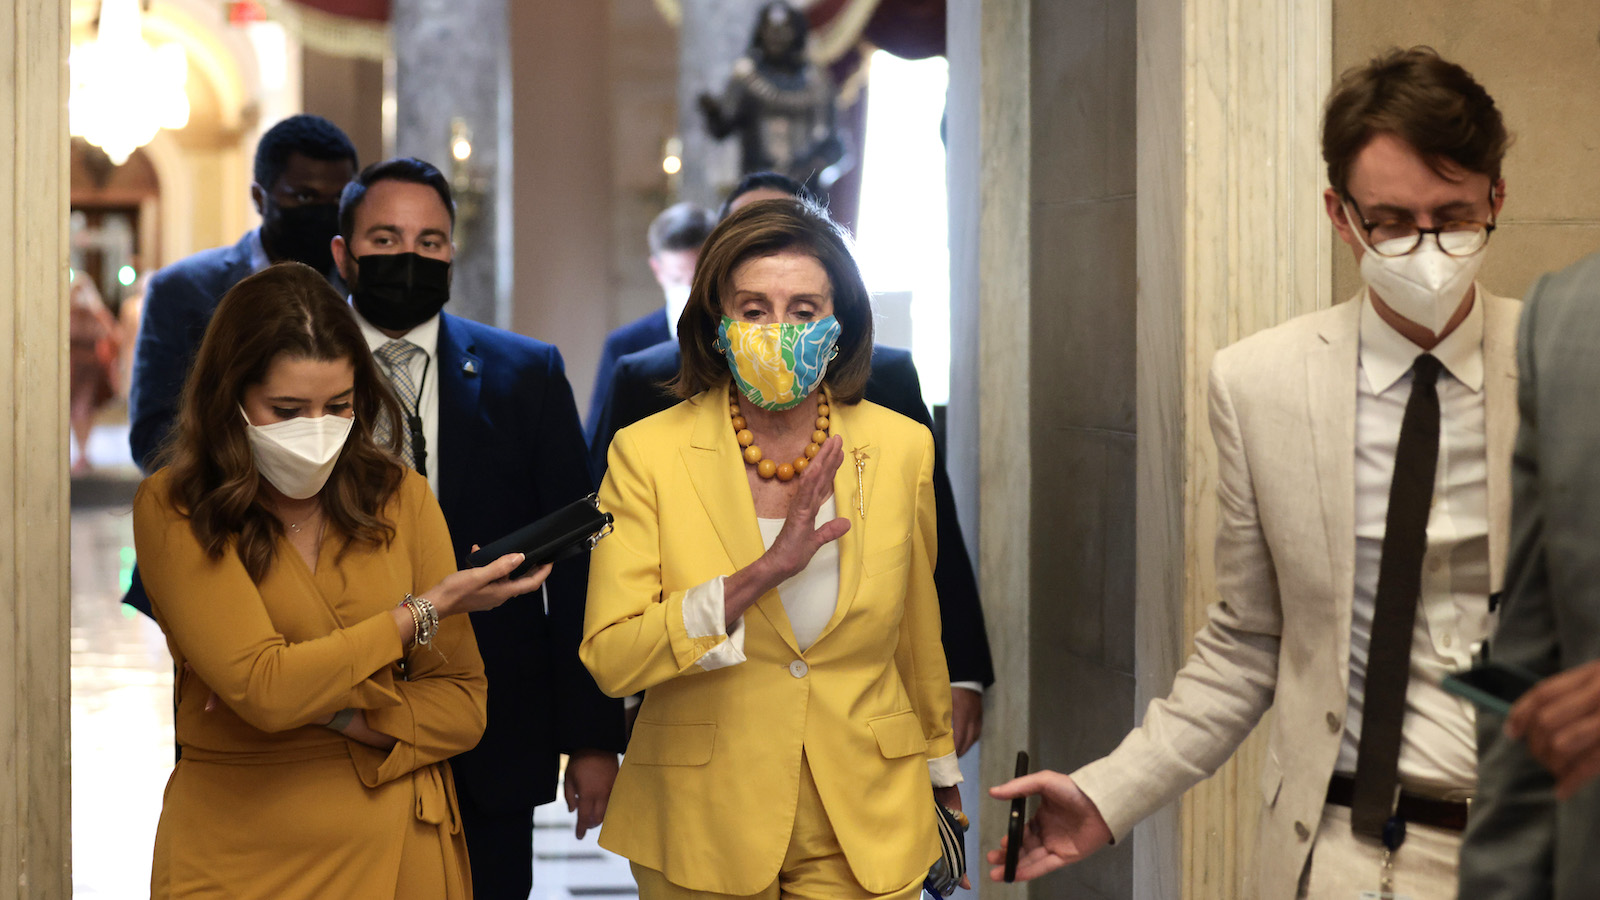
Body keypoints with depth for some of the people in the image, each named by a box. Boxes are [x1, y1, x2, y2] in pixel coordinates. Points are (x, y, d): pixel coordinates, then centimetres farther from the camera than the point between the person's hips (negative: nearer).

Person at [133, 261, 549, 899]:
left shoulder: (400, 498, 1)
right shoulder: (171, 510, -10)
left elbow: (462, 707, 0)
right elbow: (263, 686, -19)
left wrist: (332, 711, -15)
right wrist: (427, 609, -12)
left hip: (394, 845, 3)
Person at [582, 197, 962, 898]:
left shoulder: (901, 448, -1)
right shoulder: (646, 453, -8)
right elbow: (610, 659, -15)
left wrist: (943, 778, 22)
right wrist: (761, 573, -25)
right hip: (701, 832, -1)